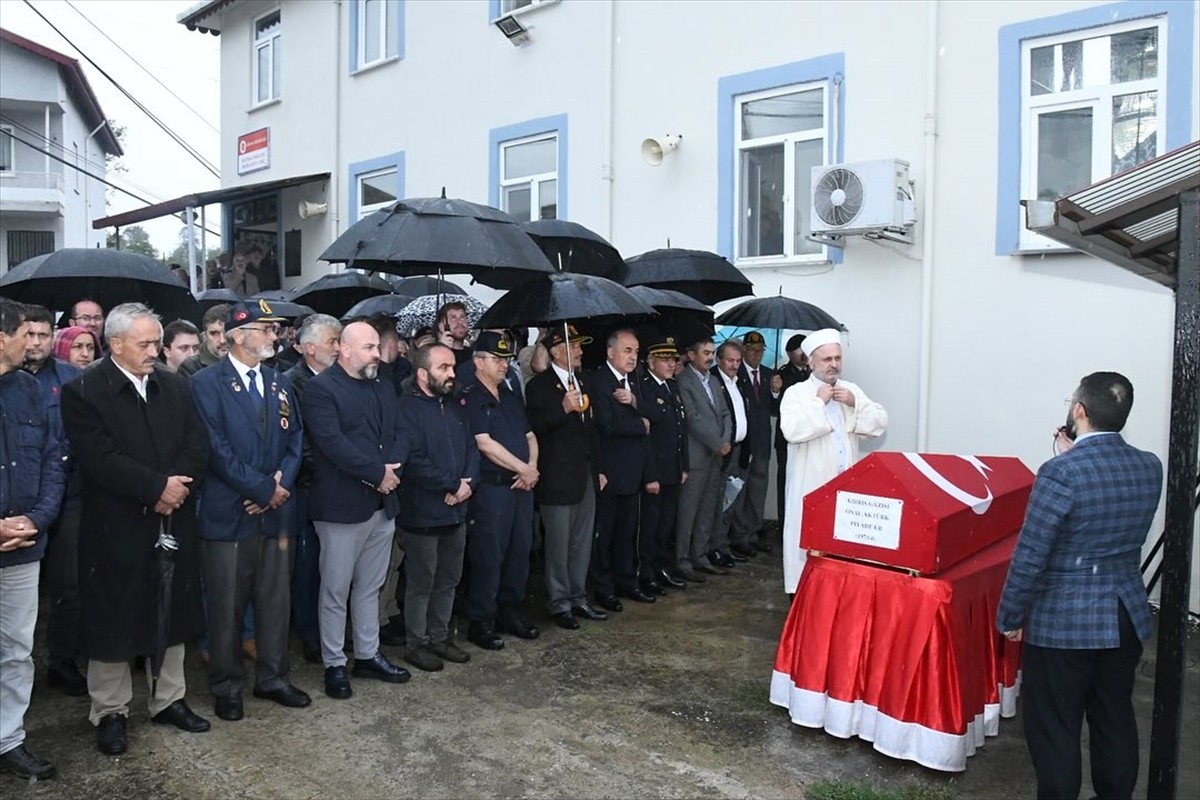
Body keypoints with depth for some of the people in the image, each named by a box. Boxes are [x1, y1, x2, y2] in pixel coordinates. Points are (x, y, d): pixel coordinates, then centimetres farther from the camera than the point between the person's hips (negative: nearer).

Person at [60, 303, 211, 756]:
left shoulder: (174, 387, 7)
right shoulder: (83, 392, -8)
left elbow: (198, 445, 1)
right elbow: (99, 459, -18)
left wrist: (176, 486, -15)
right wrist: (158, 486, -20)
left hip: (172, 525, 5)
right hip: (116, 529, -4)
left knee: (172, 615, 15)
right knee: (113, 621, 8)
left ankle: (168, 699, 31)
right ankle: (110, 713, 26)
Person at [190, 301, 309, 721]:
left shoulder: (280, 382, 12)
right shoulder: (207, 383, -7)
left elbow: (295, 438, 10)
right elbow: (216, 448, -14)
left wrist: (282, 481, -8)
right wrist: (264, 489, -14)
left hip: (277, 511, 5)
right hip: (228, 513, -5)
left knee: (276, 600, 12)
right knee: (226, 605, 7)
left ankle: (272, 677, 28)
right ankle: (226, 687, 23)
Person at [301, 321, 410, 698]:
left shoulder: (383, 388, 14)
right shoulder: (320, 388, -10)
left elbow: (400, 432, 10)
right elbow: (332, 442, -20)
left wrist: (393, 467, -10)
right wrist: (378, 472, -18)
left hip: (383, 504, 7)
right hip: (341, 506, -7)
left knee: (370, 587, 17)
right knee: (336, 590, 5)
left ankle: (368, 655, 29)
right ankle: (334, 664, 18)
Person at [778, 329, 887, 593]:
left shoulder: (851, 390, 10)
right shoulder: (796, 393, -6)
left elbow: (880, 423, 5)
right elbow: (792, 430, -22)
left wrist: (855, 404, -9)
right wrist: (819, 402, -16)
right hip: (811, 485, -5)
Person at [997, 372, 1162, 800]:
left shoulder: (1061, 472, -20)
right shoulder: (1150, 467, -1)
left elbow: (1030, 555, -18)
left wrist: (1009, 617, -5)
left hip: (1063, 621, -6)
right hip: (1128, 618, 6)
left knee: (1055, 727, 7)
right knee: (1116, 720, 19)